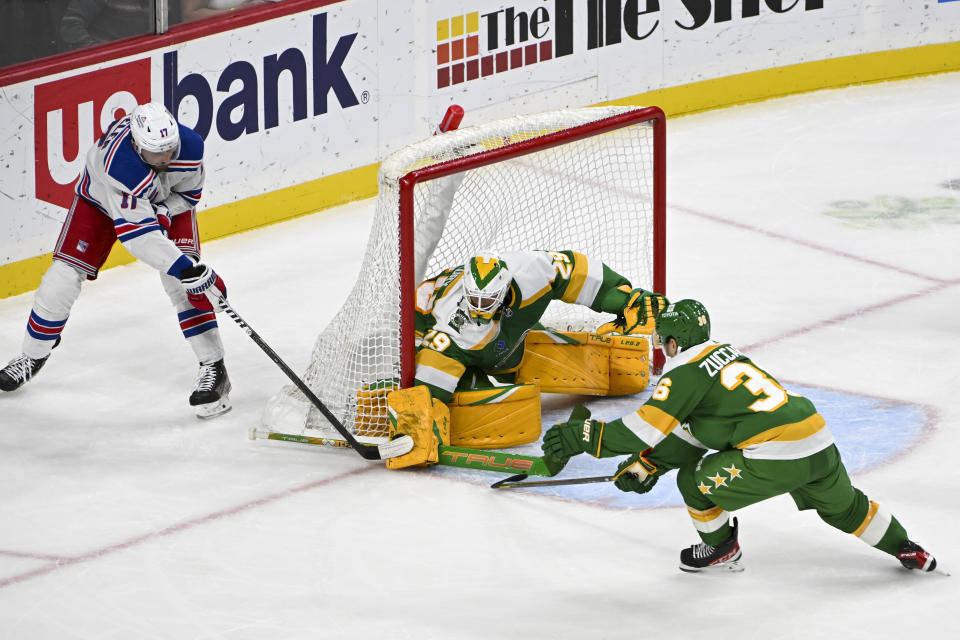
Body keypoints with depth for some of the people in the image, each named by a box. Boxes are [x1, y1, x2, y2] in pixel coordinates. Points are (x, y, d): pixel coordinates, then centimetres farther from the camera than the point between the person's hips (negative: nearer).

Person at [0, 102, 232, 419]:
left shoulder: (190, 145, -32)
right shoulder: (118, 163, -46)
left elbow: (190, 191, -8)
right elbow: (137, 234, -47)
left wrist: (164, 212, -26)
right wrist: (184, 268, -52)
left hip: (167, 201, 2)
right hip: (101, 197, -2)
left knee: (183, 281, -18)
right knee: (64, 275, -5)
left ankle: (212, 367, -11)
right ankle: (32, 357, 19)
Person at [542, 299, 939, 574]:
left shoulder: (685, 373, -4)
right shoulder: (724, 354, 24)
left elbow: (648, 427, -12)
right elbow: (690, 435, 27)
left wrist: (586, 437, -7)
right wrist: (647, 466, 23)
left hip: (775, 459, -9)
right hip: (821, 447, 9)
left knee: (694, 480, 8)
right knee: (843, 506, 32)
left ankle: (721, 550, 26)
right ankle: (904, 548, 42)